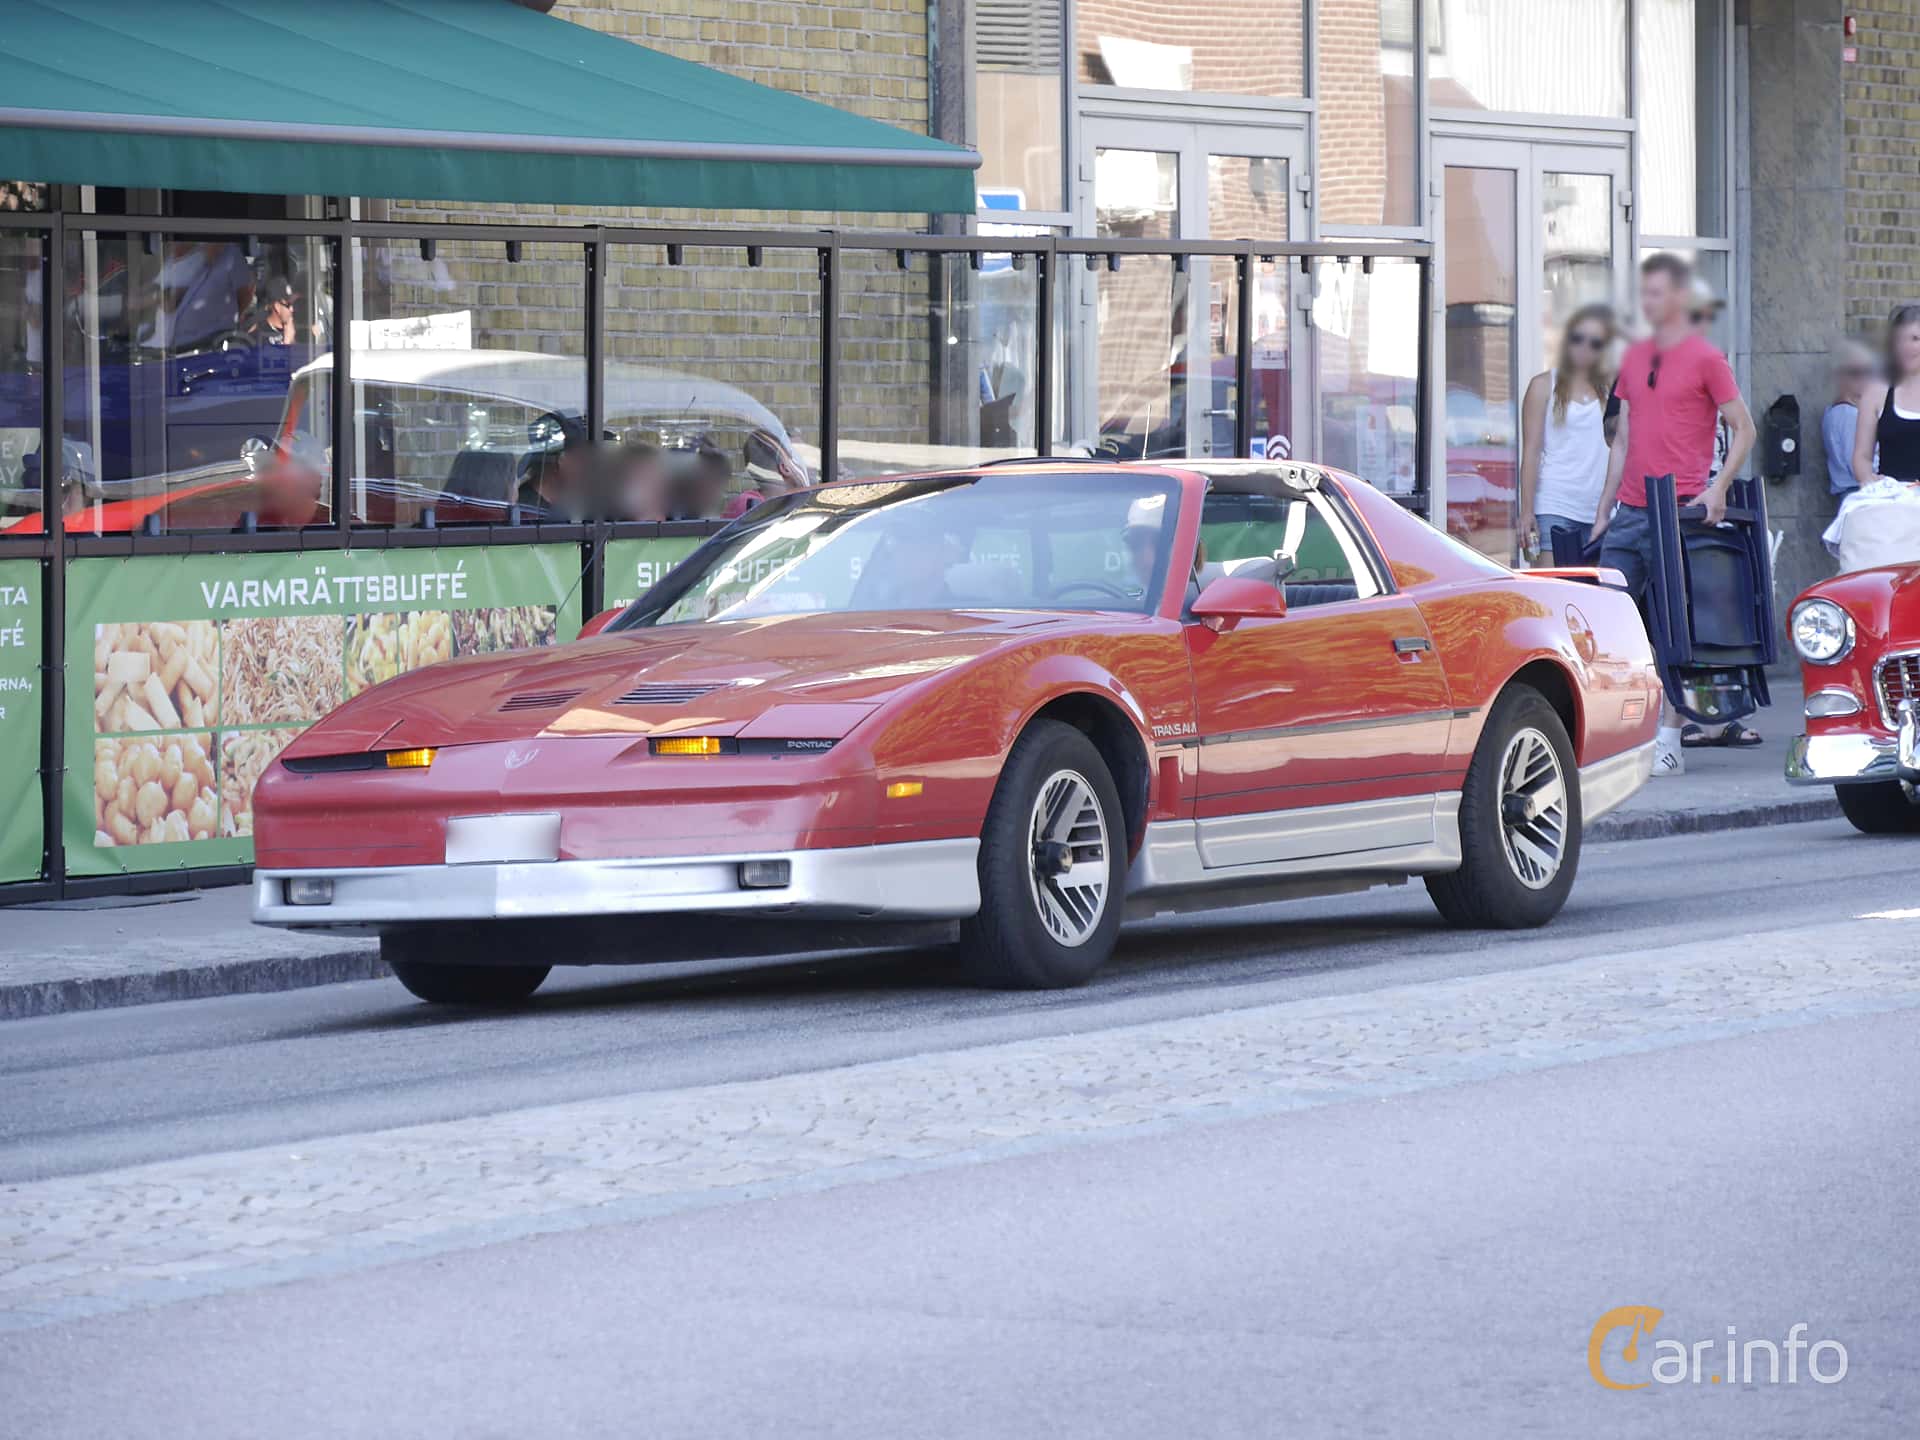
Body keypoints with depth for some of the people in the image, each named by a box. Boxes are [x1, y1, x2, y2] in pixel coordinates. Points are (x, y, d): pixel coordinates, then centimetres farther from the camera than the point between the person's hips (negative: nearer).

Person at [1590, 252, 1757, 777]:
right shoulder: (1634, 358, 15)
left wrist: (1718, 488, -13)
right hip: (1630, 512, 6)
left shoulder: (1705, 358, -3)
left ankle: (1668, 741, 2)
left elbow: (1744, 430, -1)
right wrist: (1604, 511, 17)